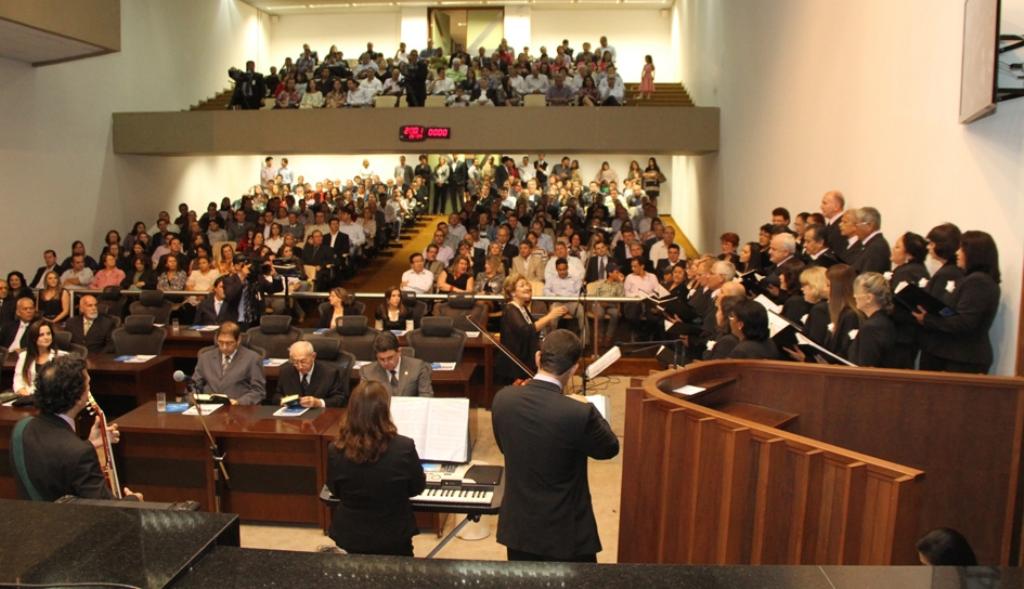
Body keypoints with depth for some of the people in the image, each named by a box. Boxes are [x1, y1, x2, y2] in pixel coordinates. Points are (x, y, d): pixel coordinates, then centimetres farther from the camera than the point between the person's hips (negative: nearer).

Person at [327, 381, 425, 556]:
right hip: (393, 537, -1)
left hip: (349, 536, 2)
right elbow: (417, 488, -5)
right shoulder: (404, 447, -25)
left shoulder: (336, 450, -20)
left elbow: (335, 491, 1)